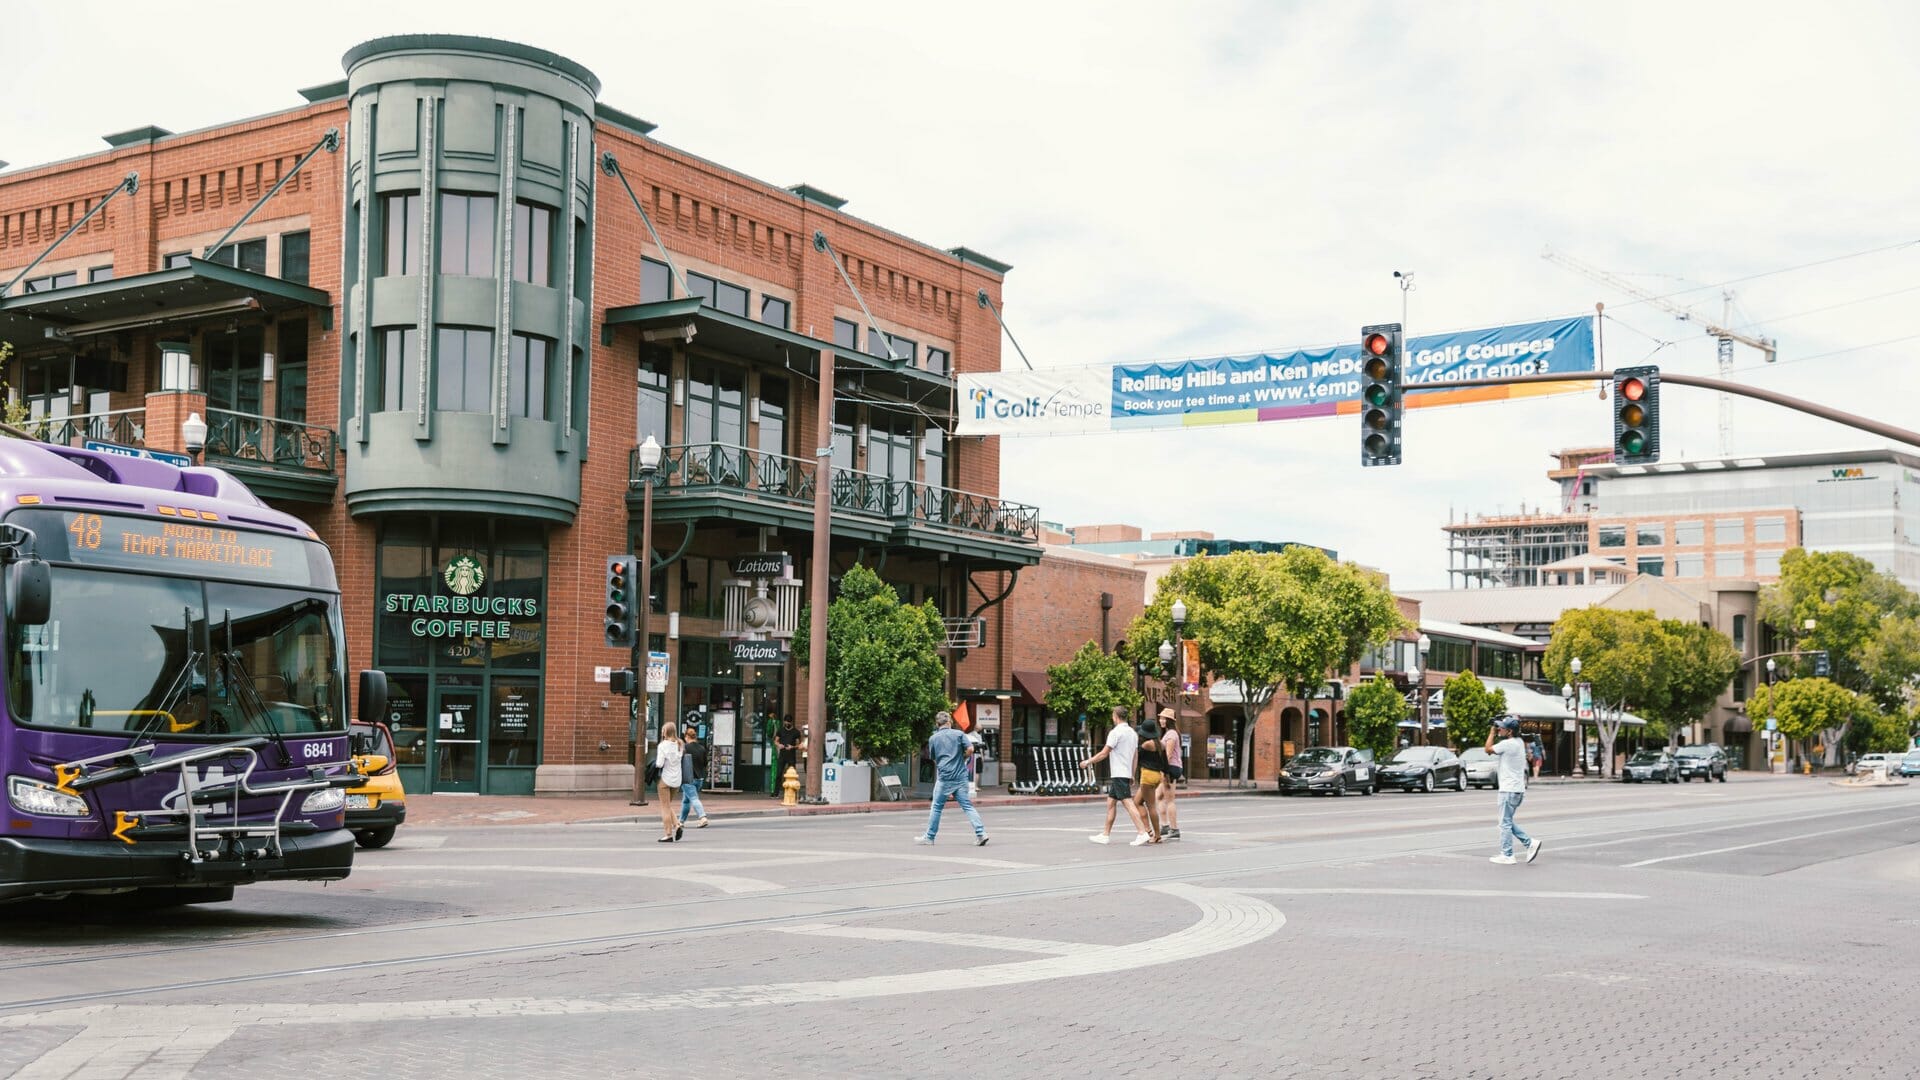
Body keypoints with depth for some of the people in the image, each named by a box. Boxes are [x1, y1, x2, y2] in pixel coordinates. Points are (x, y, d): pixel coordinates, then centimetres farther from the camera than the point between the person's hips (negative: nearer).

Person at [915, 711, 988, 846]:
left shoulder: (933, 739, 5)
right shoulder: (958, 734, 2)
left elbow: (933, 758, 14)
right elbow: (970, 749, -6)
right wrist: (962, 758, 10)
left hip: (944, 777, -1)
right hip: (961, 777, 1)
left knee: (937, 807, 9)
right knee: (967, 806, 2)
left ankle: (929, 837, 16)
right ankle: (981, 833, -9)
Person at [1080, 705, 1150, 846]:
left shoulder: (1115, 732, -13)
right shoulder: (1132, 733, 13)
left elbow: (1104, 754, -12)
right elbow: (1136, 755, 17)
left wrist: (1088, 762, -1)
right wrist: (1132, 775, 21)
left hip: (1119, 774, -9)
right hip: (1126, 774, 9)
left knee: (1128, 803, -12)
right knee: (1111, 802, 13)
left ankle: (1142, 833, -19)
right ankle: (1105, 835, 16)